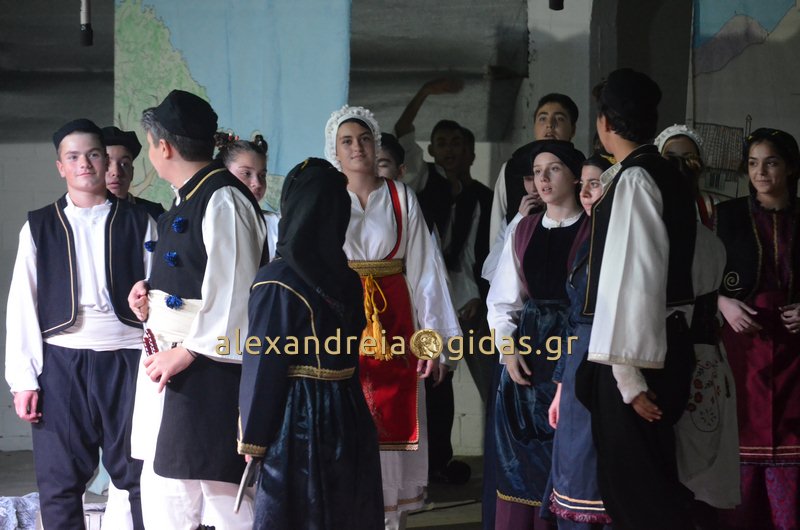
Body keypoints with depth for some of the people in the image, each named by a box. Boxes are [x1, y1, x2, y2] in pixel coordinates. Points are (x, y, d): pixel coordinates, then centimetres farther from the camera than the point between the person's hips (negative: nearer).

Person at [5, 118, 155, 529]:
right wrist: (23, 380, -1)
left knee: (140, 476, -4)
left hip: (126, 358, -1)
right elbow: (21, 306, 7)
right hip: (60, 362, 1)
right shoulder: (39, 228, 12)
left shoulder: (139, 223, 10)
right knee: (59, 483, 2)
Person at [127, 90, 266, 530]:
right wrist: (152, 293, 8)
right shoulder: (187, 200, 15)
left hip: (207, 373, -10)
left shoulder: (224, 201, -15)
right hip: (170, 366, 10)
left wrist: (186, 353, -19)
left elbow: (234, 295, -20)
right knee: (161, 489, 13)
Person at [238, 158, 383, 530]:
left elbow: (264, 366, -14)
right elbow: (351, 346, 8)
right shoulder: (348, 279, 3)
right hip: (348, 413, 5)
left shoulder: (277, 281, -14)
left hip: (296, 418, -5)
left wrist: (252, 438, -7)